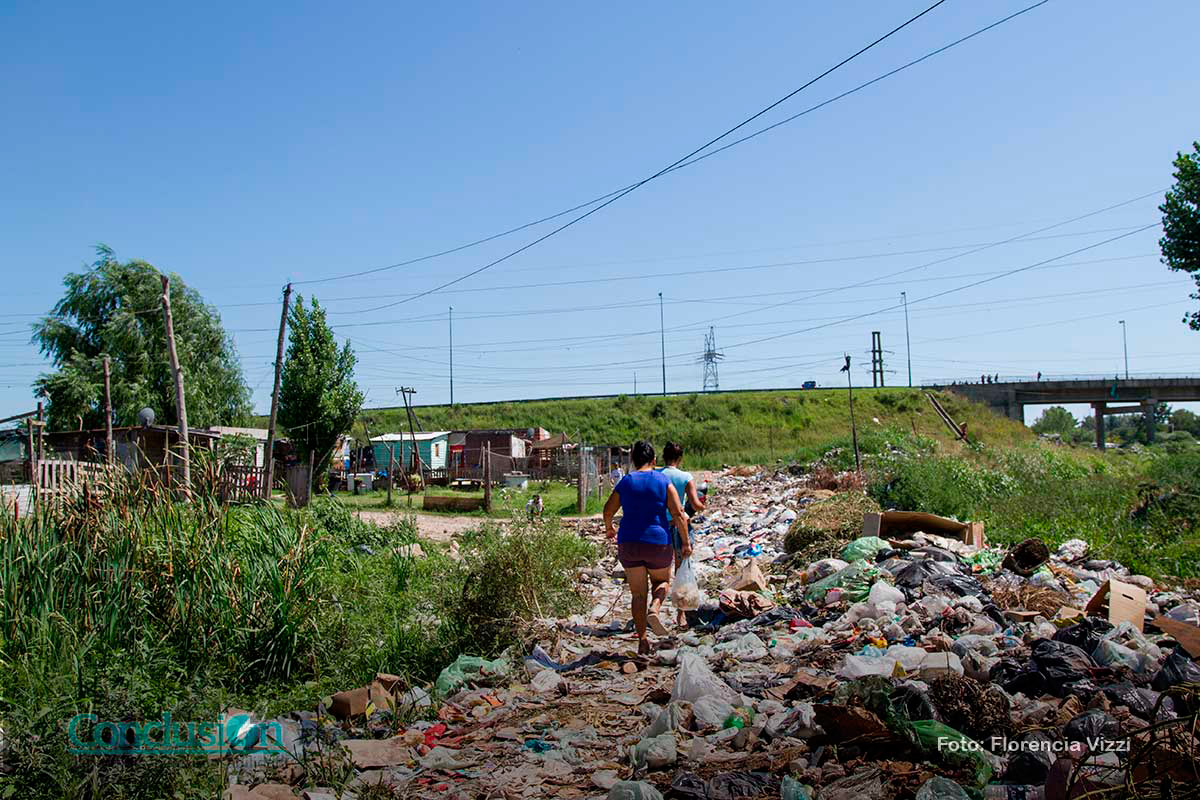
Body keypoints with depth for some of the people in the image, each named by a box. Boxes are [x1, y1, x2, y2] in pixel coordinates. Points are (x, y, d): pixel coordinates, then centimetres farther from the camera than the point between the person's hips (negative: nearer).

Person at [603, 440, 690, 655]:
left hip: (628, 543, 2)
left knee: (638, 594, 11)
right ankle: (653, 610, -6)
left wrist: (609, 529, 31)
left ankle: (642, 641, 9)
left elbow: (608, 511, 11)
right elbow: (678, 514, -8)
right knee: (661, 581, 23)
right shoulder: (664, 481, -3)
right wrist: (685, 543, -1)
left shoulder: (625, 482, 4)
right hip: (658, 542, -2)